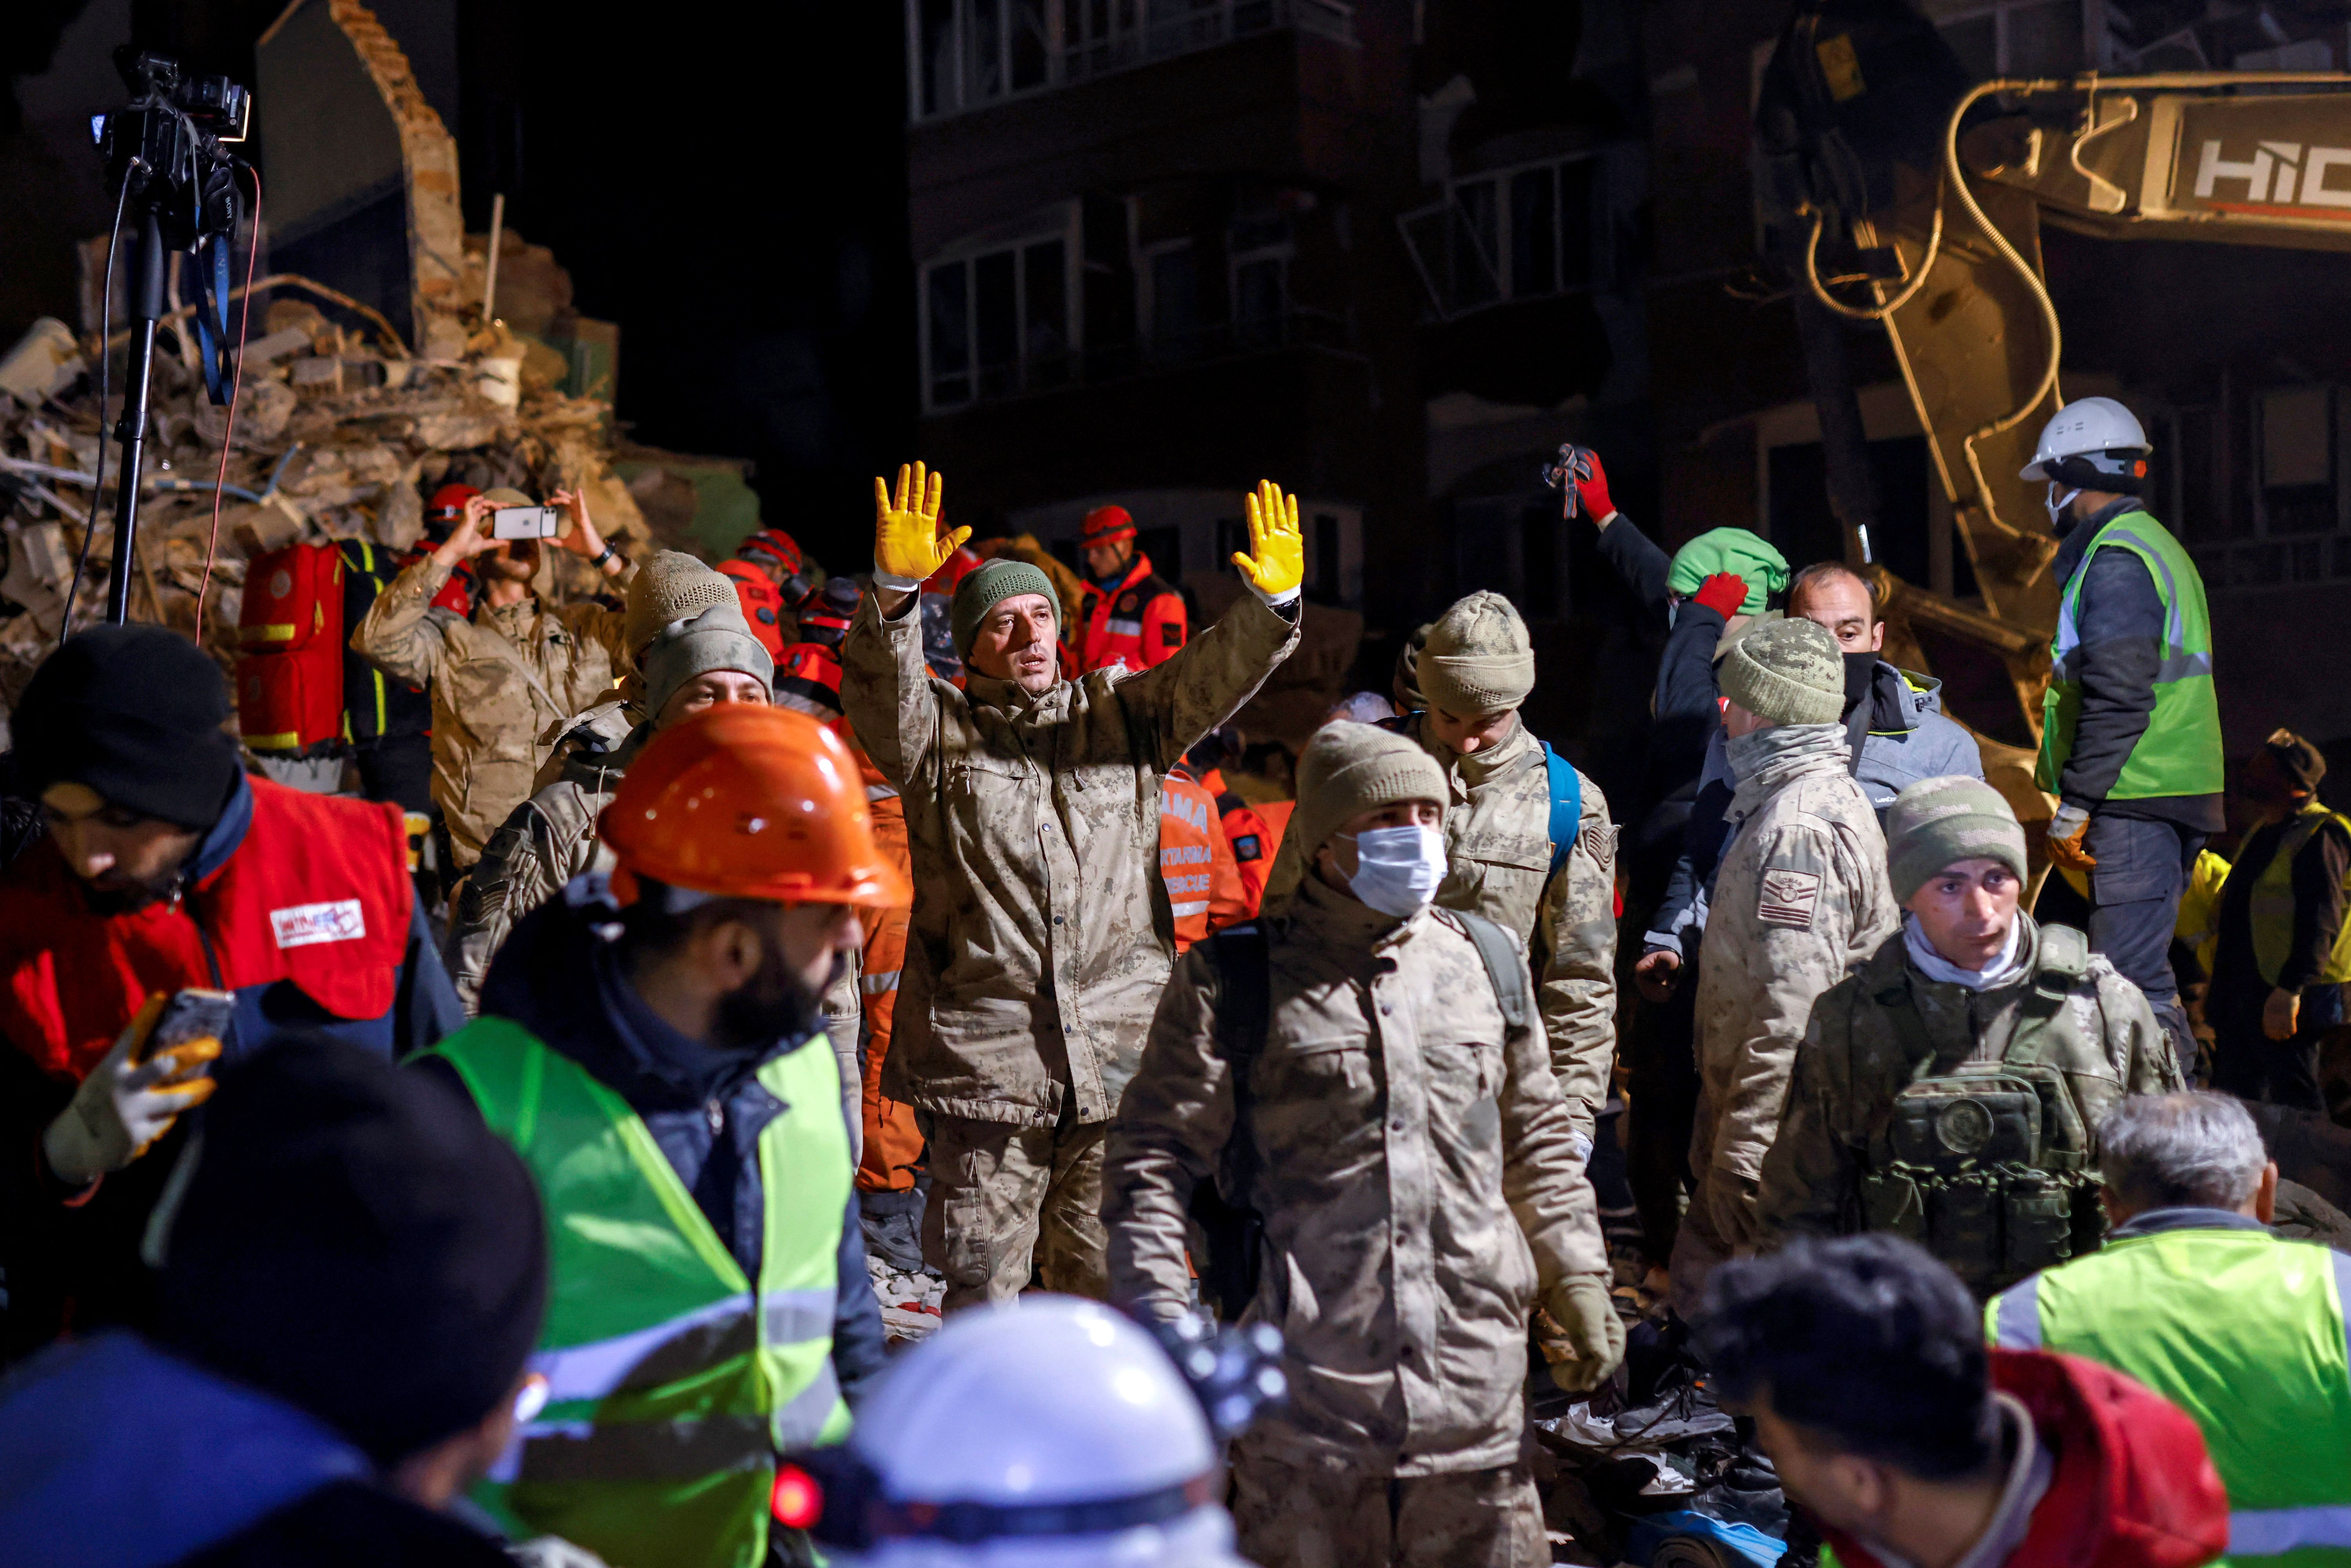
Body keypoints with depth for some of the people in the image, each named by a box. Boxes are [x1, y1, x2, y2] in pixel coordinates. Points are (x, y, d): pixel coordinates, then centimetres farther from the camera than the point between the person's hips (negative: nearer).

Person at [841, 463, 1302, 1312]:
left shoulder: (1123, 715, 13)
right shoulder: (939, 729, 6)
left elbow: (1212, 676, 0)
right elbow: (880, 692, -14)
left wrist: (1272, 603, -20)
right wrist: (894, 594, -34)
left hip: (1117, 1050, 2)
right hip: (985, 1051, -2)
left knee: (1103, 1274, 10)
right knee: (981, 1274, 6)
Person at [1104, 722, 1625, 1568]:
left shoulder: (1490, 960, 11)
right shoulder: (1236, 983, -3)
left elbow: (1538, 1138, 19)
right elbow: (1154, 1155, -2)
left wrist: (1577, 1279, 15)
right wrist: (1157, 1315, -11)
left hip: (1473, 1373, 4)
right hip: (1304, 1388, -3)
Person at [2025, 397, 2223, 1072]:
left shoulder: (2116, 559, -11)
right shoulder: (2156, 546, 21)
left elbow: (2118, 699, -20)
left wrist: (2074, 806, -18)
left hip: (2135, 804, -10)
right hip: (2175, 791, 10)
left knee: (2129, 973, -11)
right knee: (2141, 970, 14)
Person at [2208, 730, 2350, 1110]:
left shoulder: (2320, 835, -10)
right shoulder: (2263, 835, 20)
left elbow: (2320, 922, -20)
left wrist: (2290, 989, -27)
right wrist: (2217, 987, 23)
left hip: (2286, 999, -10)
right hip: (2243, 994, 10)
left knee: (2293, 1103, -10)